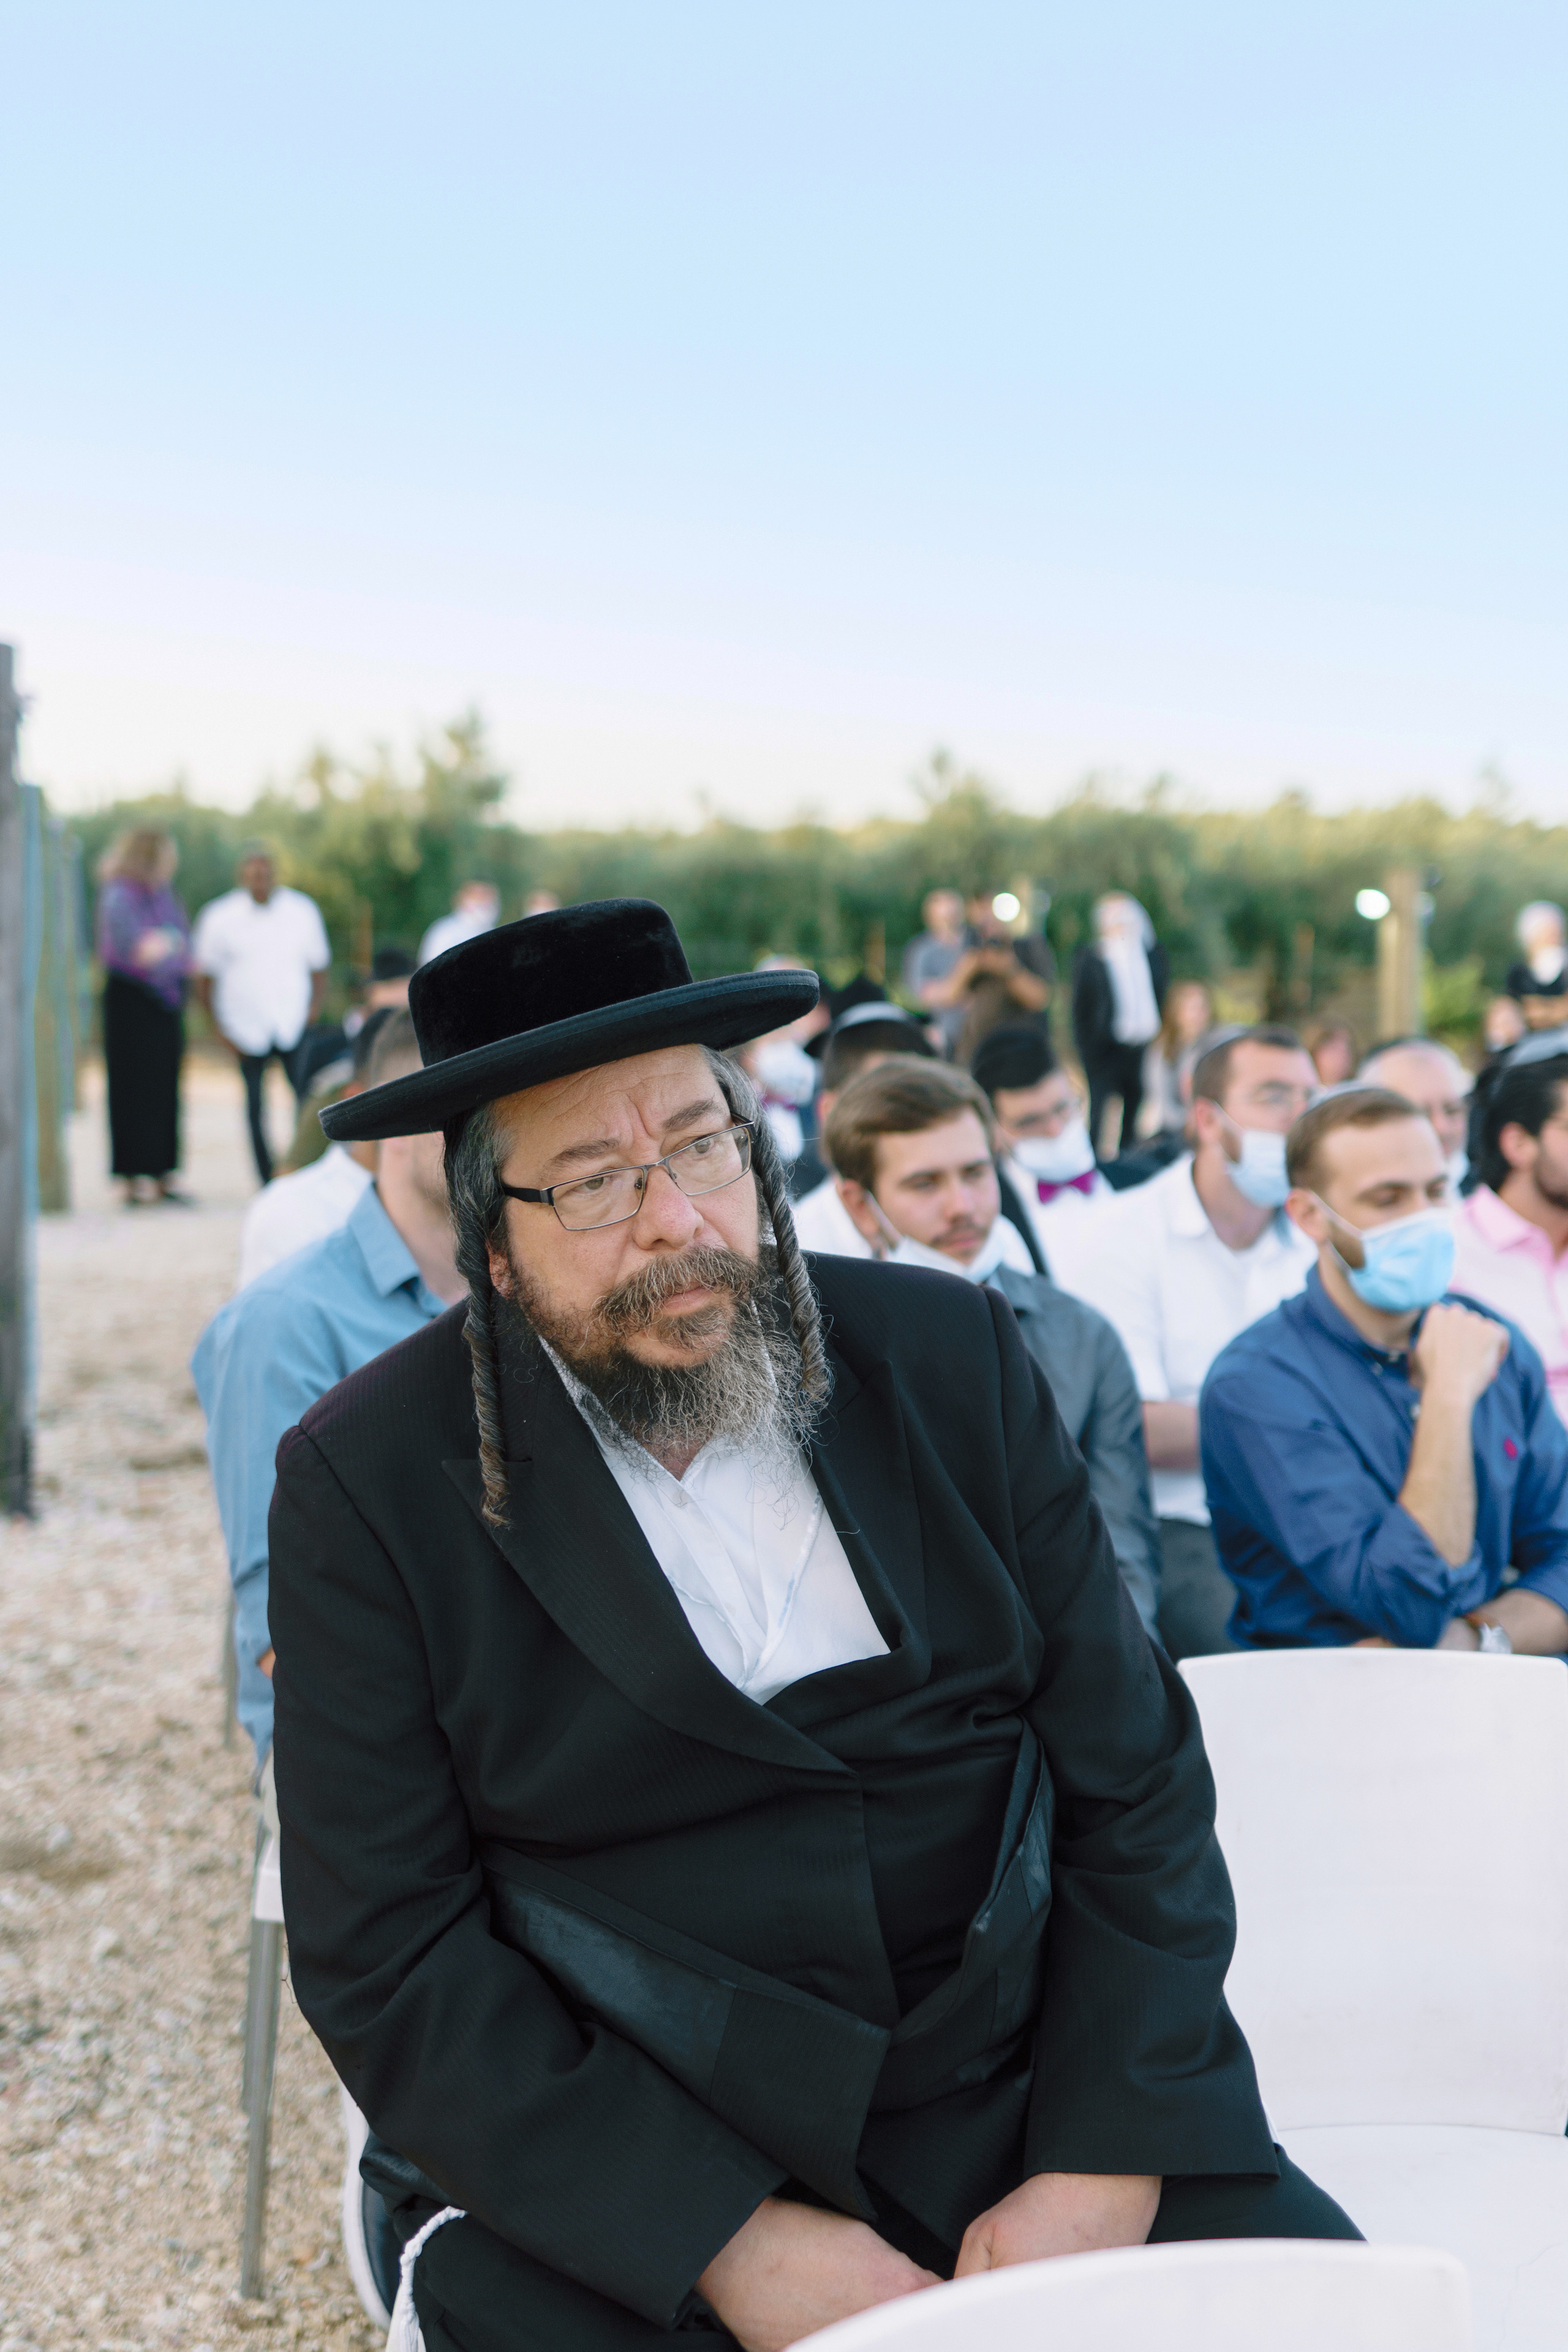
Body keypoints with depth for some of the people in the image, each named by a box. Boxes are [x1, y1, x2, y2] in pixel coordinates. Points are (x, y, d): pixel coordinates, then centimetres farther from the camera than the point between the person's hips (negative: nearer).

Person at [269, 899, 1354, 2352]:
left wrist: (1105, 2175, -10)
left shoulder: (953, 1358, 3)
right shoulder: (370, 1482, -5)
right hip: (621, 2203, -1)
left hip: (1025, 2099, 2)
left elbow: (1134, 1781, 2)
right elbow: (385, 1961, -7)